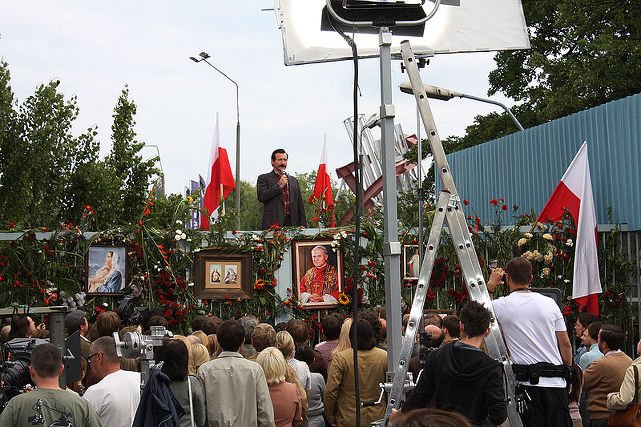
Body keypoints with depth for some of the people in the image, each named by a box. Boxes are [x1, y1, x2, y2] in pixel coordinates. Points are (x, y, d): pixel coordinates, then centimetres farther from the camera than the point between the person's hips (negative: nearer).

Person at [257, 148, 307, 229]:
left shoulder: (293, 180, 21)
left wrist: (302, 225, 8)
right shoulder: (264, 178, 8)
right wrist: (279, 185, -8)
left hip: (292, 223, 4)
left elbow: (300, 205, 19)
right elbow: (261, 197, -10)